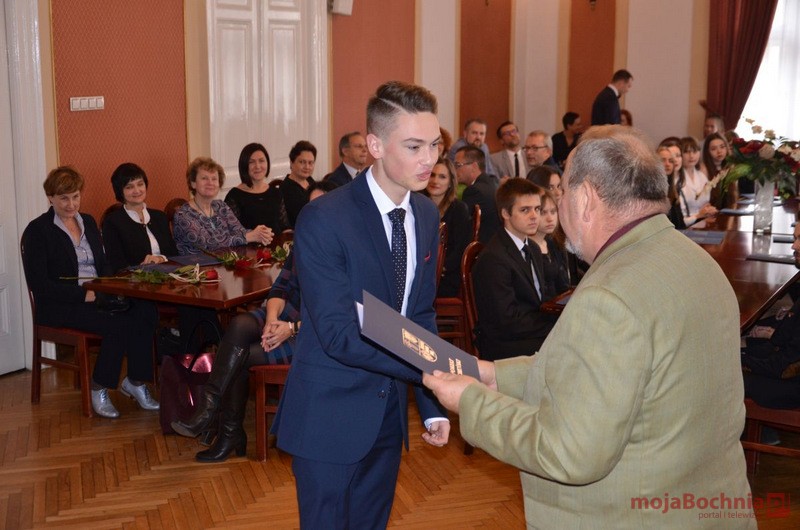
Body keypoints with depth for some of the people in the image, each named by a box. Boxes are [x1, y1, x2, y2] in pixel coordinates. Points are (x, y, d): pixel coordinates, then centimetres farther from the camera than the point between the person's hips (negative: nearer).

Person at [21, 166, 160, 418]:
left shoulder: (88, 222, 16)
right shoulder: (37, 230, -5)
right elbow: (38, 283, -12)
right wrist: (83, 294, -20)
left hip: (96, 295, 6)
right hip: (59, 305, -6)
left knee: (146, 312, -23)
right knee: (118, 324, -30)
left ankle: (136, 382, -11)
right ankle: (98, 390, -10)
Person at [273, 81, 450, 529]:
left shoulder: (427, 214, 1)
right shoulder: (323, 219, -20)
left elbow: (421, 313, 8)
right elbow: (339, 336, -24)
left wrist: (433, 406, 3)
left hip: (390, 411, 6)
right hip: (330, 414, -6)